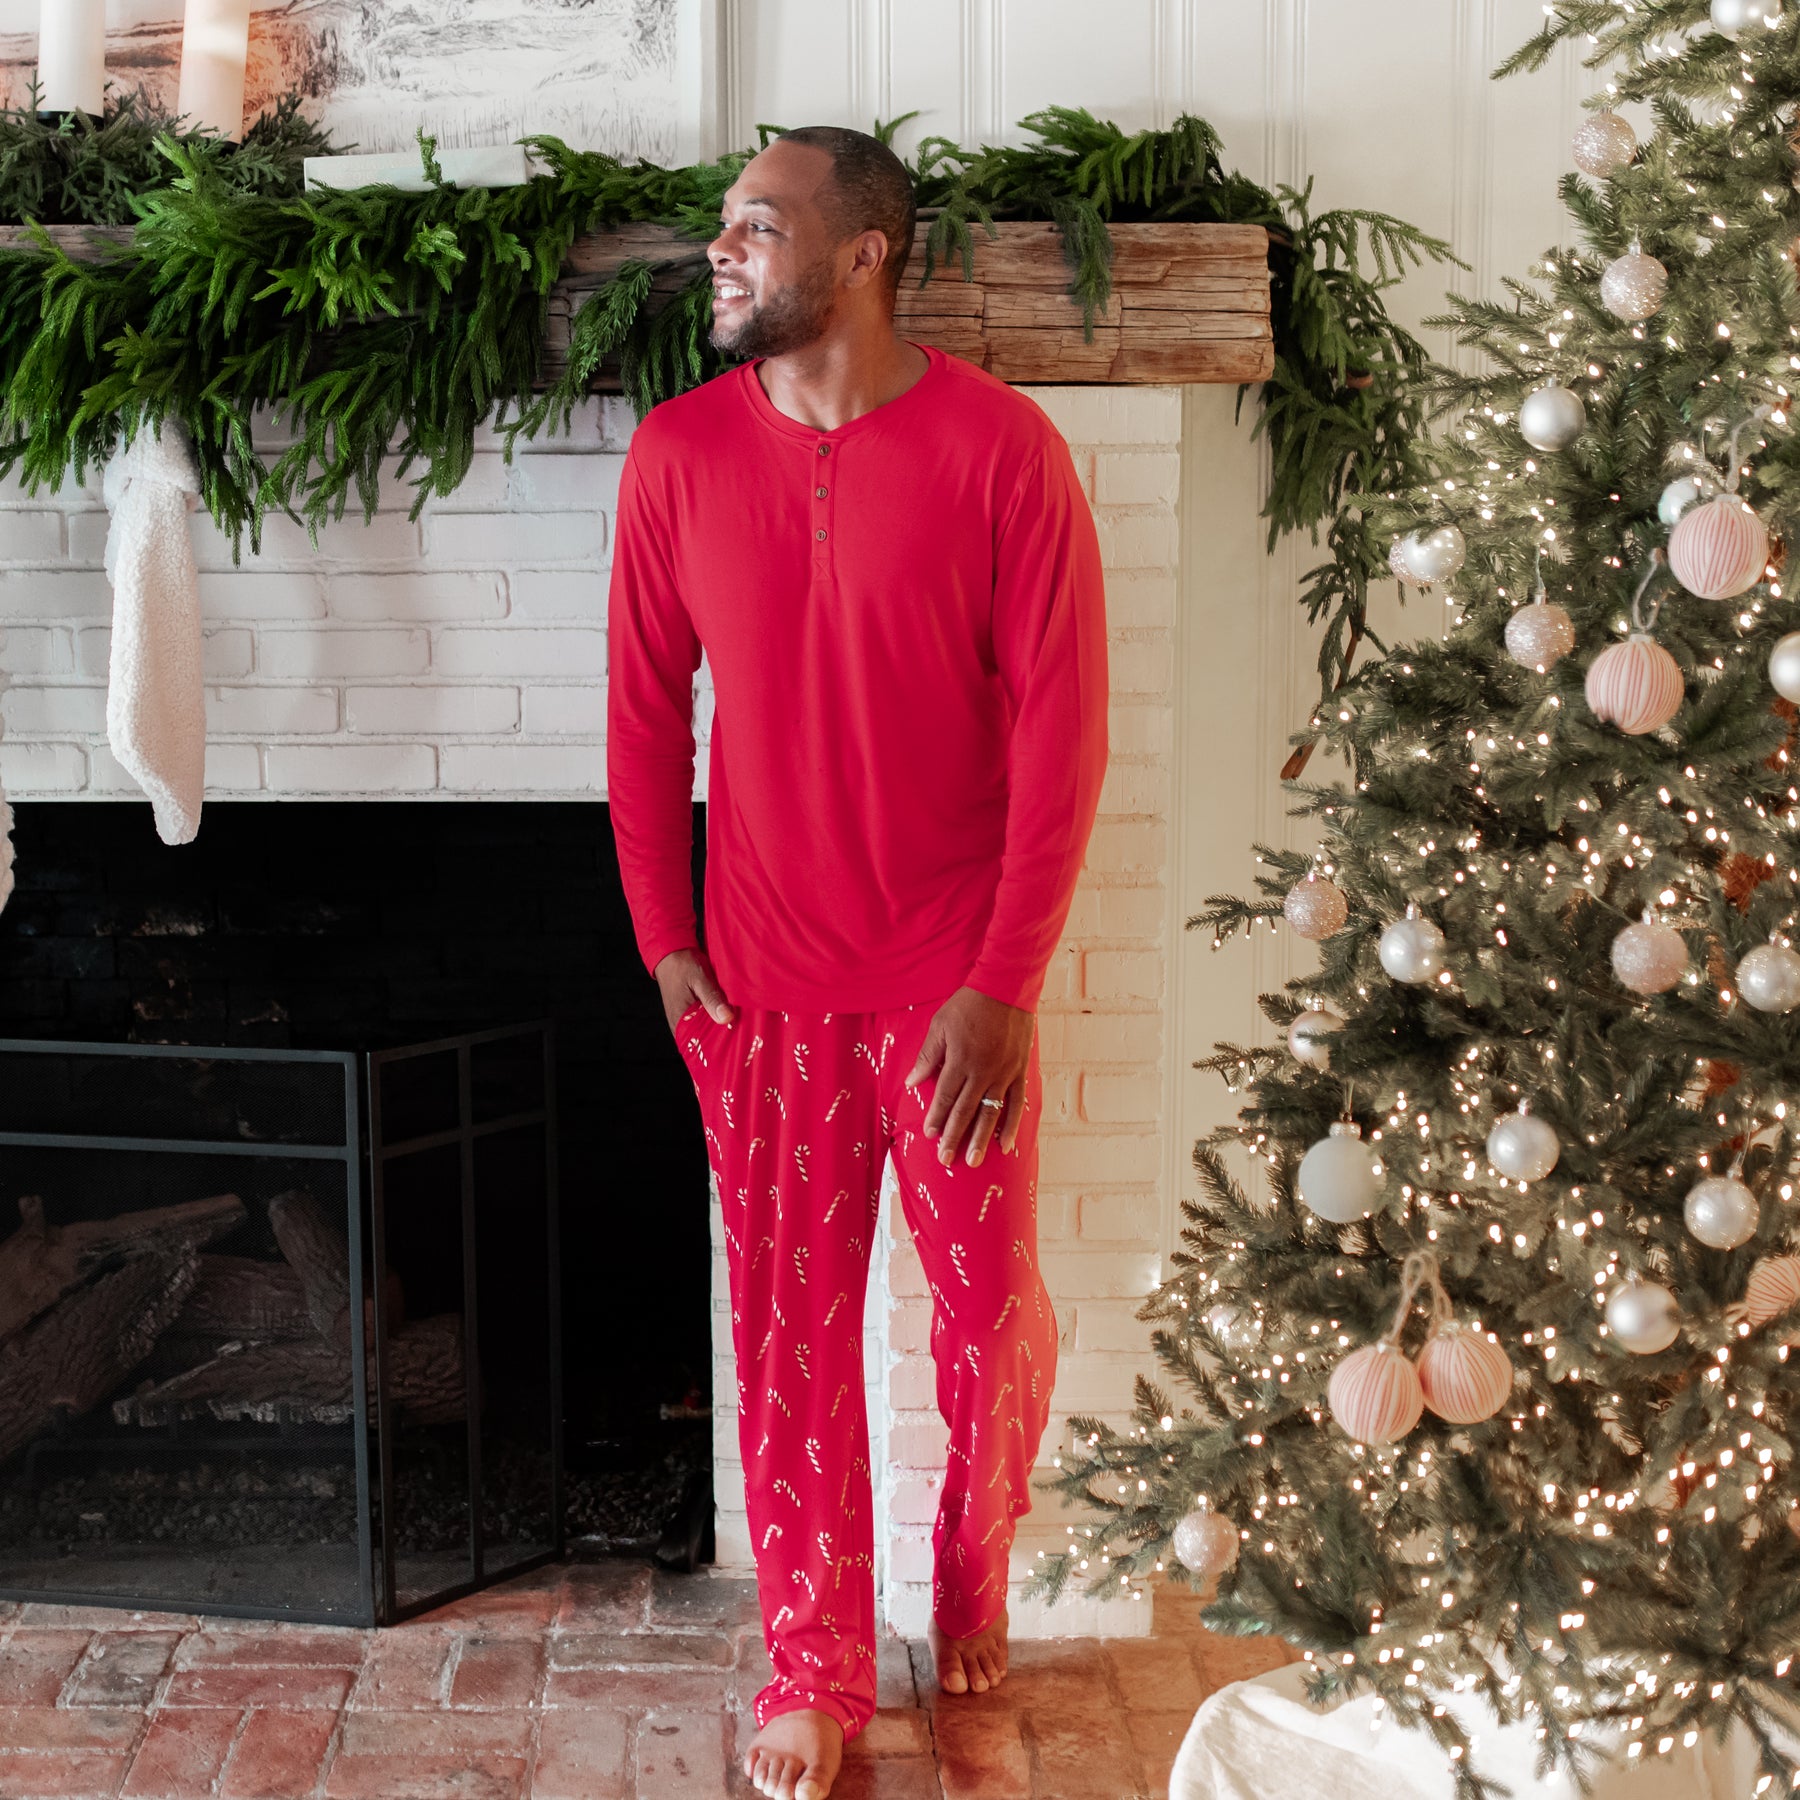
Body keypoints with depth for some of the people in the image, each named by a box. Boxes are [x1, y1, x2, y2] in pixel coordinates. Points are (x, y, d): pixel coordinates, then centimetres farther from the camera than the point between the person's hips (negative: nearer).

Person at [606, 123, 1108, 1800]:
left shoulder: (1000, 449, -11)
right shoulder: (678, 453, -1)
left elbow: (1060, 728, -11)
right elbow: (645, 711, 6)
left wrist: (1004, 983, -13)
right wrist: (665, 940, 3)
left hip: (954, 984, -2)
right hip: (761, 975, 2)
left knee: (989, 1309, 9)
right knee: (788, 1320, 9)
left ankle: (974, 1575, 39)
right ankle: (815, 1666, 26)